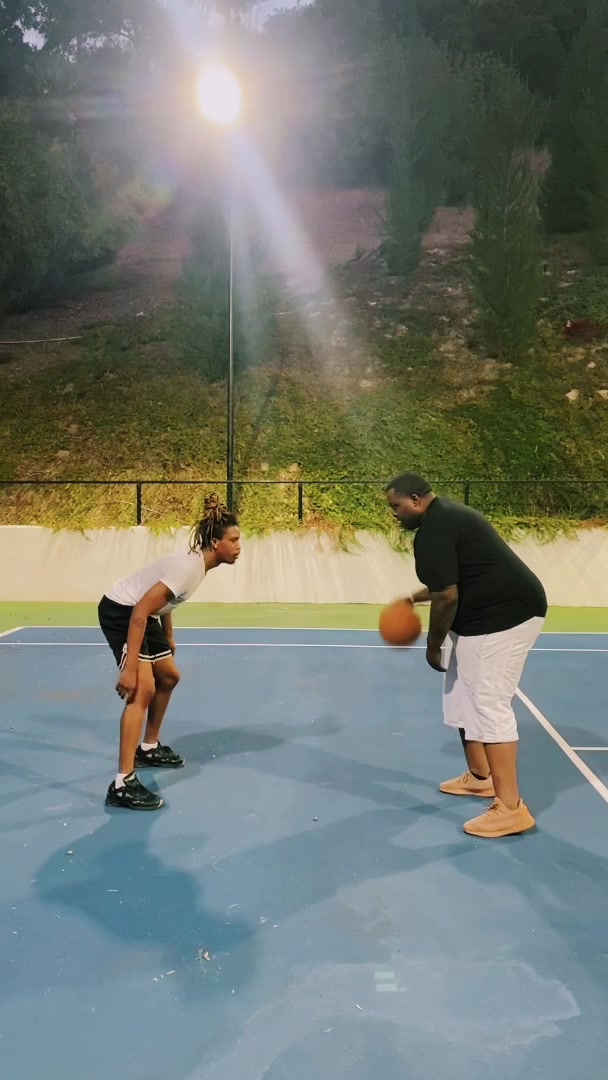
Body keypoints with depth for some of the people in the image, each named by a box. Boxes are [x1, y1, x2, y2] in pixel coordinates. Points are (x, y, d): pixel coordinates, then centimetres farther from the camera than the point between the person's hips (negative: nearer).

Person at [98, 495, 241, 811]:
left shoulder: (198, 563, 2)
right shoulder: (189, 567, -27)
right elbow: (140, 611, -31)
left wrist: (169, 638, 25)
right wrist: (130, 667, -32)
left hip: (142, 614, 11)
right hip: (120, 613, -11)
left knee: (168, 677, 20)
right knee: (143, 689, -20)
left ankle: (148, 749, 38)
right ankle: (123, 784, -21)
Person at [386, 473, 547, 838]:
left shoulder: (432, 531, -17)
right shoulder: (447, 515, 16)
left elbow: (447, 597, -21)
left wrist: (433, 645, -9)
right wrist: (419, 596, 24)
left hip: (502, 617, -11)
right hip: (501, 612, 11)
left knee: (491, 706, -10)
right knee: (466, 700, 19)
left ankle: (511, 808, -7)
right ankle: (480, 777, 33)